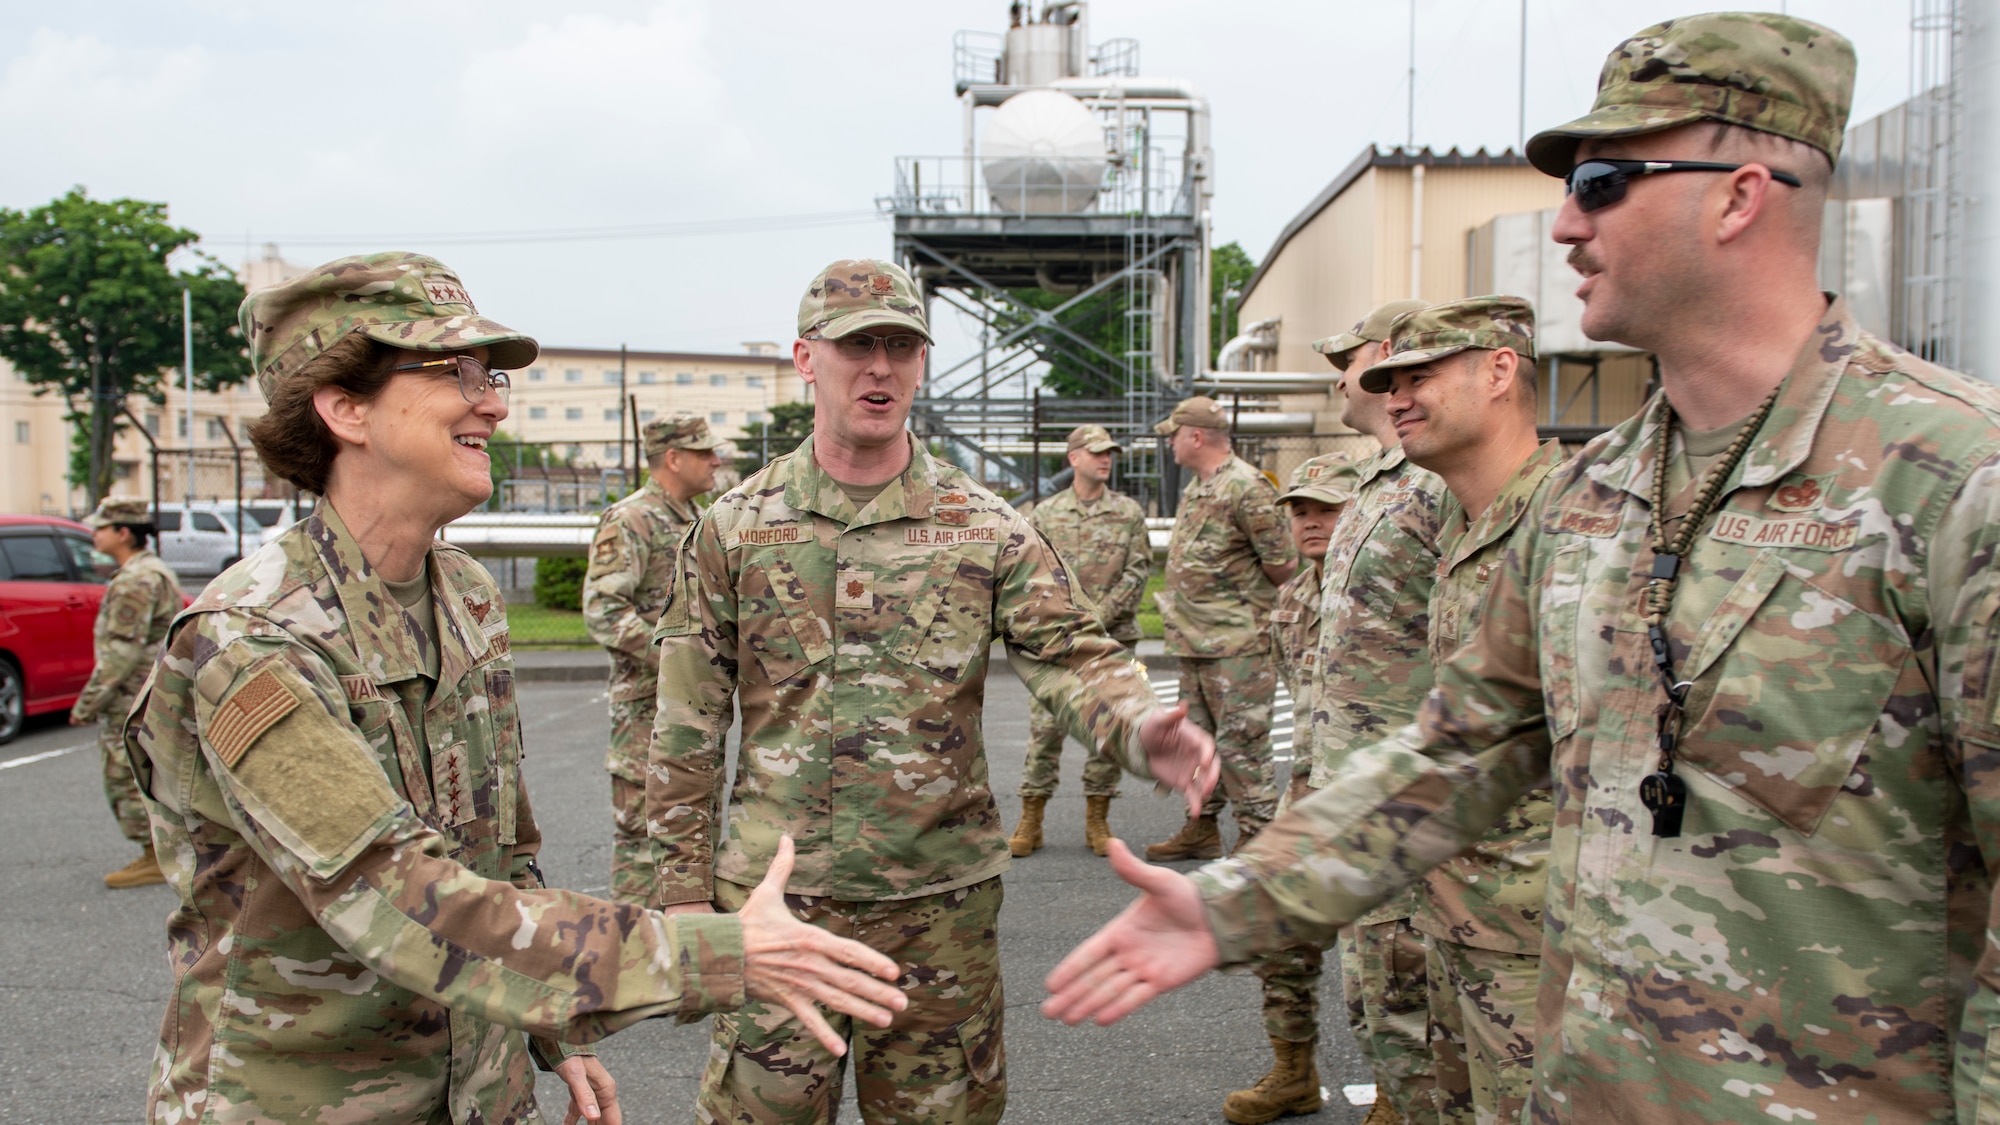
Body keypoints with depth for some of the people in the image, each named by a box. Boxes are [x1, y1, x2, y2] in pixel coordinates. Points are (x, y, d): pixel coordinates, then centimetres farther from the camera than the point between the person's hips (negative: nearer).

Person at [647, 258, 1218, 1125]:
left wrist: (1143, 728, -30)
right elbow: (687, 728, 3)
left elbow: (1073, 655, -8)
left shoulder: (986, 528, -1)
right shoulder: (734, 529, 0)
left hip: (942, 899, 1)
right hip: (775, 894, 0)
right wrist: (684, 886, 2)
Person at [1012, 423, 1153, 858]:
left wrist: (1099, 617, -12)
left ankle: (1097, 821, 15)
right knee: (1044, 728, -1)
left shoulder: (1129, 512, 5)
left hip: (1112, 638, 0)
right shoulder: (1045, 513, 6)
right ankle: (1030, 822, 9)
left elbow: (1138, 570, -2)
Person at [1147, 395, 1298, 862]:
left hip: (1237, 643, -10)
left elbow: (1283, 563, -15)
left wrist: (1247, 598, 1)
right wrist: (1181, 606, 13)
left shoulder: (1246, 488, -16)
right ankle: (1201, 829, 28)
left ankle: (1257, 837, 4)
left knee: (1240, 741, -6)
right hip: (1194, 640, 10)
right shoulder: (1194, 489, 14)